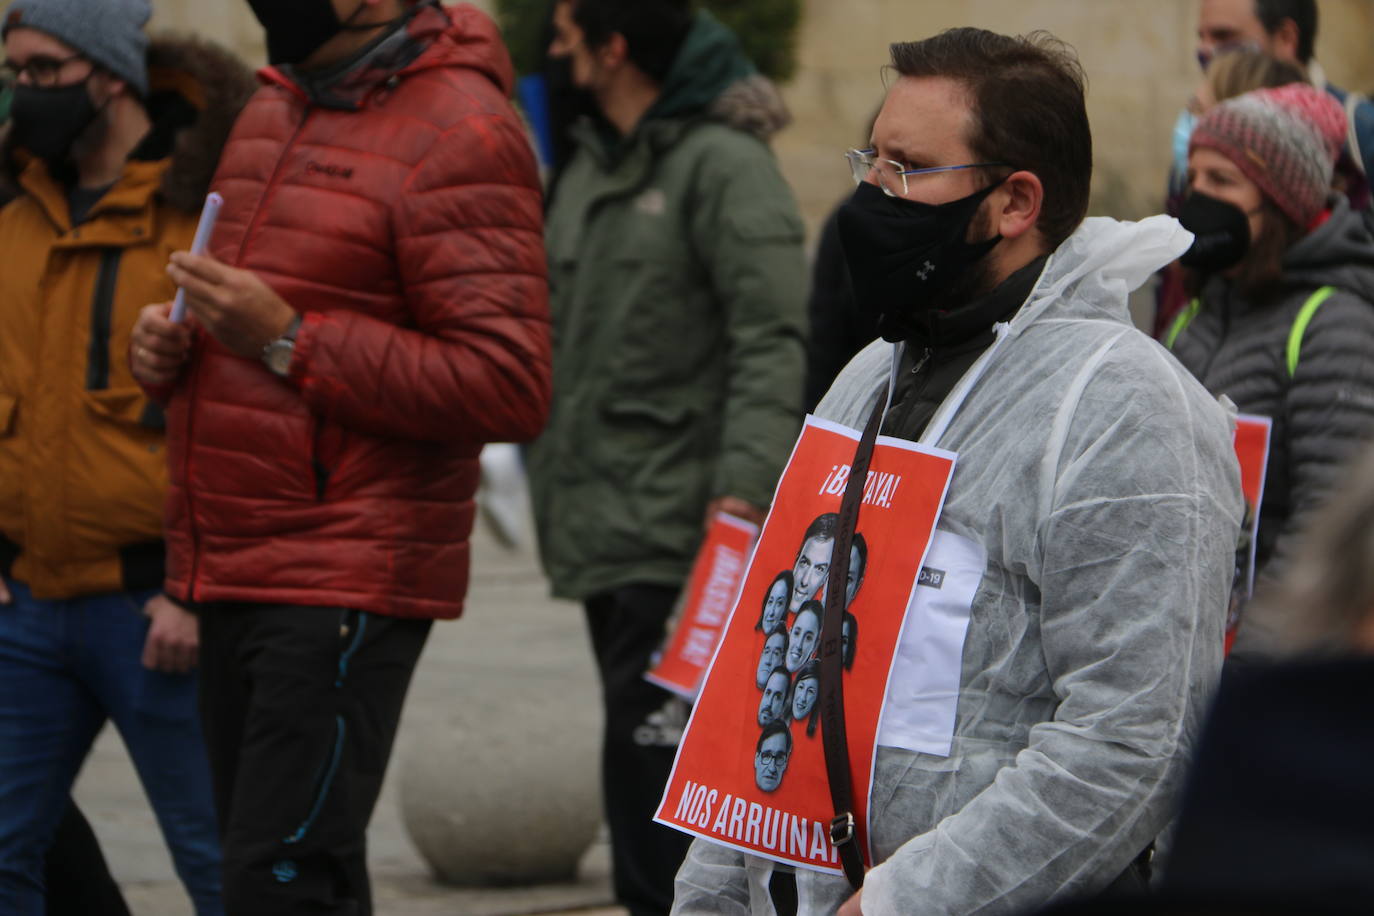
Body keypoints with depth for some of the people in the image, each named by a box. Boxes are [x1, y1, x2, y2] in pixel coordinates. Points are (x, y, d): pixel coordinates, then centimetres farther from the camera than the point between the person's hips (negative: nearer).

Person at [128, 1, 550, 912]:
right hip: (233, 570, 9)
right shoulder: (275, 110, 16)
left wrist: (286, 341, -19)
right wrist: (172, 344, 7)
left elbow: (506, 386, -20)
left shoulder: (457, 135, -12)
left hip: (345, 587, -9)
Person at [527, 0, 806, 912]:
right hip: (604, 530, 9)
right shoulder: (591, 167, 18)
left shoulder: (725, 163, -10)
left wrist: (744, 487, -26)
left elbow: (774, 340, -18)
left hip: (678, 536, -9)